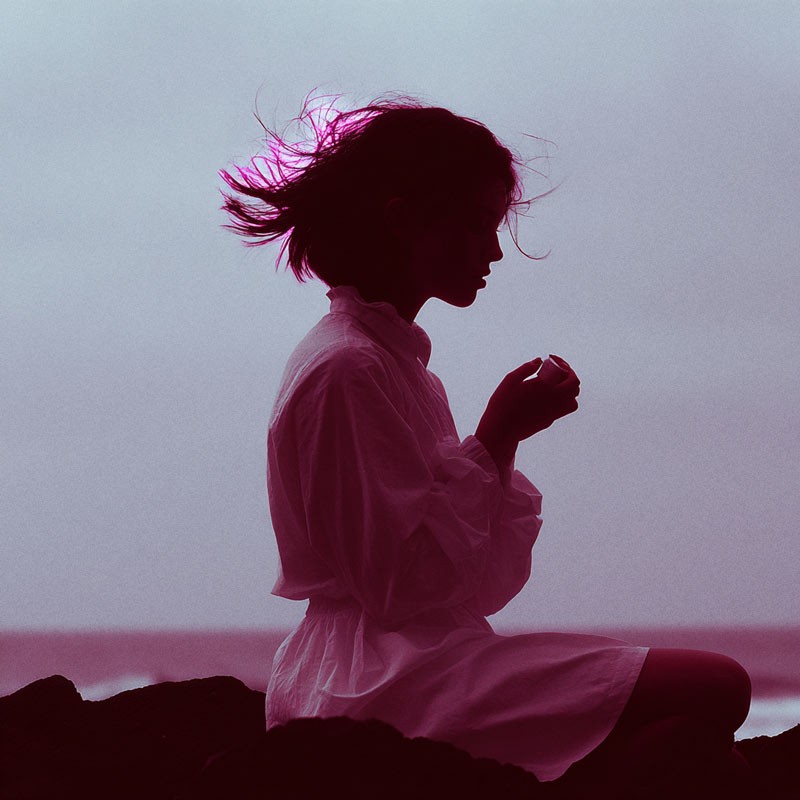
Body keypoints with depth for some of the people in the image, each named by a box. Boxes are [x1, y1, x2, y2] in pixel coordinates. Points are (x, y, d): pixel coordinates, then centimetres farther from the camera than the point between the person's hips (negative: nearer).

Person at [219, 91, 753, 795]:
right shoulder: (347, 369, -12)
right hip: (383, 677, -10)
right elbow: (399, 584, -17)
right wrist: (494, 441, -12)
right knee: (715, 689, -18)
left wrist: (504, 439, 2)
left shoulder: (397, 359, 19)